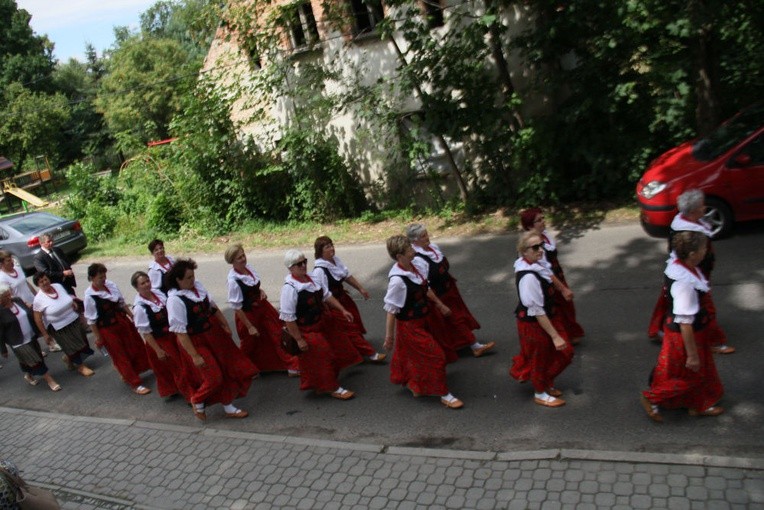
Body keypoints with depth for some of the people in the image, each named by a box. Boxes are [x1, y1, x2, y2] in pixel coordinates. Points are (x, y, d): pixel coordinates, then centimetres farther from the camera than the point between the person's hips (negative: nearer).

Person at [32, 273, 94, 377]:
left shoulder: (58, 286, -5)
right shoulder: (38, 299, -21)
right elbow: (37, 319, -15)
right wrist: (45, 334, -11)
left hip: (74, 321, 6)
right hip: (60, 328, -6)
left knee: (81, 343, 16)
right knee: (73, 347, 8)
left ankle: (68, 358, 45)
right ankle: (81, 366, 32)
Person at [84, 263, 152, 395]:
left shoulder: (110, 284, -5)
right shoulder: (89, 296, -20)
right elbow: (91, 320, -13)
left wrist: (132, 316, 5)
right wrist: (98, 338, -9)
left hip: (123, 321, 6)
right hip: (108, 329, -6)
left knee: (137, 347, 17)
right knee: (121, 356, 8)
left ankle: (128, 374, 43)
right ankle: (135, 384, 23)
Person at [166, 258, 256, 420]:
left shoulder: (197, 285, -5)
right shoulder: (175, 300, -25)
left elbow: (212, 305, 9)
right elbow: (180, 332, -24)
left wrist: (225, 324, 12)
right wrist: (194, 355, -22)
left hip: (214, 332, 8)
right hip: (196, 341, -7)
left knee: (228, 369, 15)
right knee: (214, 377, -3)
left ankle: (229, 408, 35)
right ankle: (197, 401, 30)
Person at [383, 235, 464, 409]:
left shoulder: (417, 264, -8)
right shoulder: (397, 280, -31)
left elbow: (425, 288, 10)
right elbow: (391, 310, -23)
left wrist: (439, 303, 20)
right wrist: (389, 336, -16)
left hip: (422, 319, 7)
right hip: (409, 325, -7)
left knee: (413, 354, 26)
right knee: (435, 356, 2)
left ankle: (414, 385, 51)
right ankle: (443, 394, 20)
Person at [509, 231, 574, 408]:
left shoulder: (537, 264, -6)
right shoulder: (529, 277, -33)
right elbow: (537, 311, -28)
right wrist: (555, 336, -23)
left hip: (548, 317, 9)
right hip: (534, 323, -9)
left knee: (565, 352, 19)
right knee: (540, 358, 15)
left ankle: (547, 382, 44)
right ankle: (540, 394, 42)